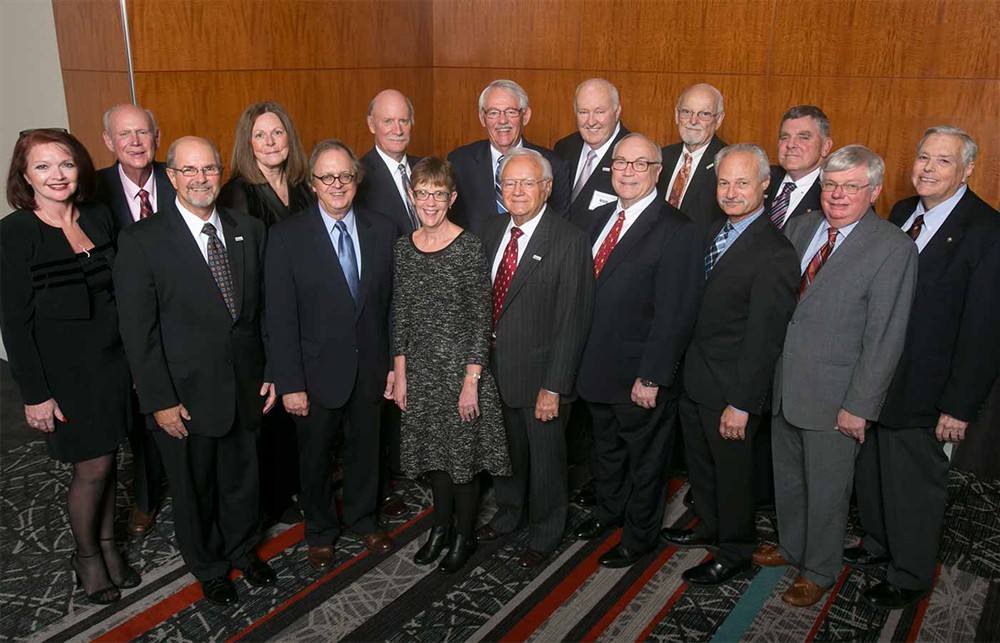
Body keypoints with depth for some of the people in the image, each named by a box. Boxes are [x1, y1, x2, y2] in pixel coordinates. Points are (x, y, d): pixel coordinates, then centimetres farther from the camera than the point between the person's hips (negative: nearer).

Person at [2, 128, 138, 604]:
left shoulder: (100, 218, 2)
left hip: (113, 361, 4)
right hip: (63, 370, -4)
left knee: (107, 459, 15)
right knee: (92, 467, 4)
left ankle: (107, 543, 35)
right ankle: (86, 555, 29)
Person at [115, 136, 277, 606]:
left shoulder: (250, 231, 1)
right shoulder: (141, 241, -12)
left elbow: (265, 309, 5)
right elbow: (137, 330, -12)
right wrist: (160, 400, -13)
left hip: (246, 387, 3)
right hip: (185, 395, -3)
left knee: (243, 478, 20)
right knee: (194, 488, 17)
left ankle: (244, 549, 47)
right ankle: (209, 567, 42)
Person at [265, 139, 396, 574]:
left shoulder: (381, 231, -1)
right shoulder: (287, 237, -11)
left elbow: (390, 302, 3)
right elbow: (280, 318, -12)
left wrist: (393, 362, 2)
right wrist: (290, 383, -14)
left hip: (369, 368, 3)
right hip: (317, 371, -2)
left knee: (365, 448, 20)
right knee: (316, 457, 15)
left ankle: (364, 519, 44)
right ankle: (320, 531, 39)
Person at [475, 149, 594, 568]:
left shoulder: (569, 242, -17)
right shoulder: (492, 231, 3)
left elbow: (572, 322, -18)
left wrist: (554, 387, -19)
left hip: (539, 374, -5)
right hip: (494, 368, 6)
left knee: (545, 458, 13)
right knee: (505, 449, 24)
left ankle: (545, 533, 37)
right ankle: (508, 513, 49)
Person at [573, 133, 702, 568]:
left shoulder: (677, 231, -18)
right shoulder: (602, 218, 5)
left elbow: (674, 315, -20)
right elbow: (590, 291, 8)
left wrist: (651, 377, -20)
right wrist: (585, 359, 5)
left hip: (640, 375, -7)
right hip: (598, 365, 7)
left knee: (644, 458, 14)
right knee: (607, 448, 26)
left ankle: (640, 536, 35)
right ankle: (609, 511, 49)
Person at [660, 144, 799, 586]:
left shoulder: (775, 254, -23)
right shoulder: (718, 231, 5)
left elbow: (764, 338, -22)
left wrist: (742, 403, -20)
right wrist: (684, 368, 8)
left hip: (731, 387, -8)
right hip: (695, 378, 8)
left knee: (732, 470, 12)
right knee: (701, 463, 24)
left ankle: (735, 554, 33)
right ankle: (710, 528, 47)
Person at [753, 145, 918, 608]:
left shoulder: (893, 248, -13)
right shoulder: (799, 227, 5)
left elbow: (885, 337, -14)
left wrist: (859, 405, -16)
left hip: (833, 397, -5)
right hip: (783, 386, 5)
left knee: (826, 491, 12)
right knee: (787, 479, 21)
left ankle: (819, 572, 33)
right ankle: (791, 547, 44)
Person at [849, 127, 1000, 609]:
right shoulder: (902, 212, 6)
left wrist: (961, 405, -17)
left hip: (925, 391, -6)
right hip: (877, 377, 7)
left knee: (915, 484, 10)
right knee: (871, 473, 21)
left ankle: (910, 577, 31)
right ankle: (878, 546, 44)